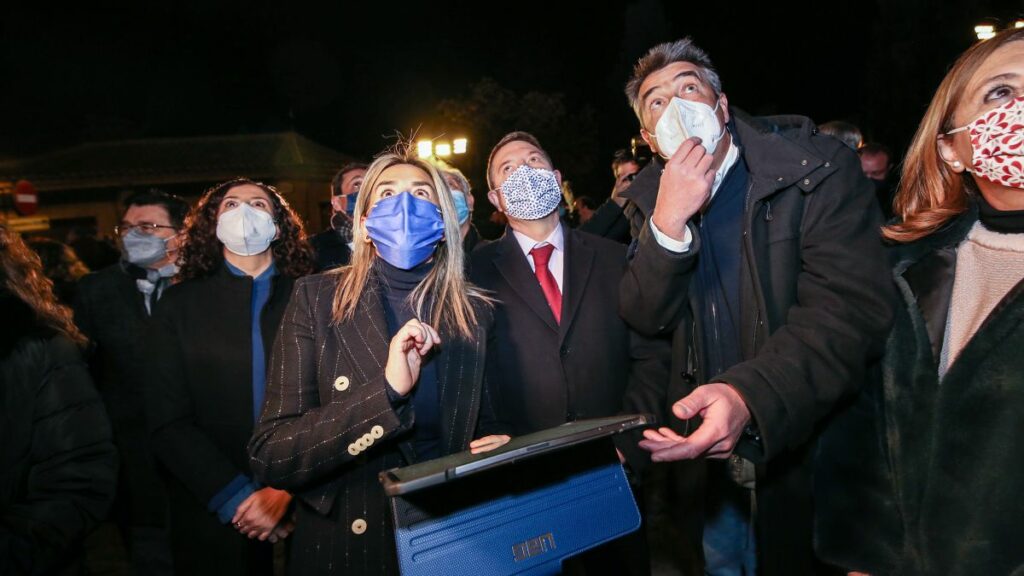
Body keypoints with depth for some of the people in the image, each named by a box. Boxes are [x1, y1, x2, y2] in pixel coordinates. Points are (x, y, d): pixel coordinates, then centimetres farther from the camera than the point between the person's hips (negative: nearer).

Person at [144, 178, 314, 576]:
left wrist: (288, 490, -14)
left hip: (305, 510, 0)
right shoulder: (181, 304, 1)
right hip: (213, 520, 0)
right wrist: (237, 497, -13)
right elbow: (168, 422, -4)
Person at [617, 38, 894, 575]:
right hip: (710, 452, 4)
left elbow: (850, 309, -26)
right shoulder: (652, 198, 0)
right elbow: (646, 318, -8)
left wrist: (748, 397, -42)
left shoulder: (822, 168, -15)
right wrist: (668, 222, -25)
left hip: (810, 446, -4)